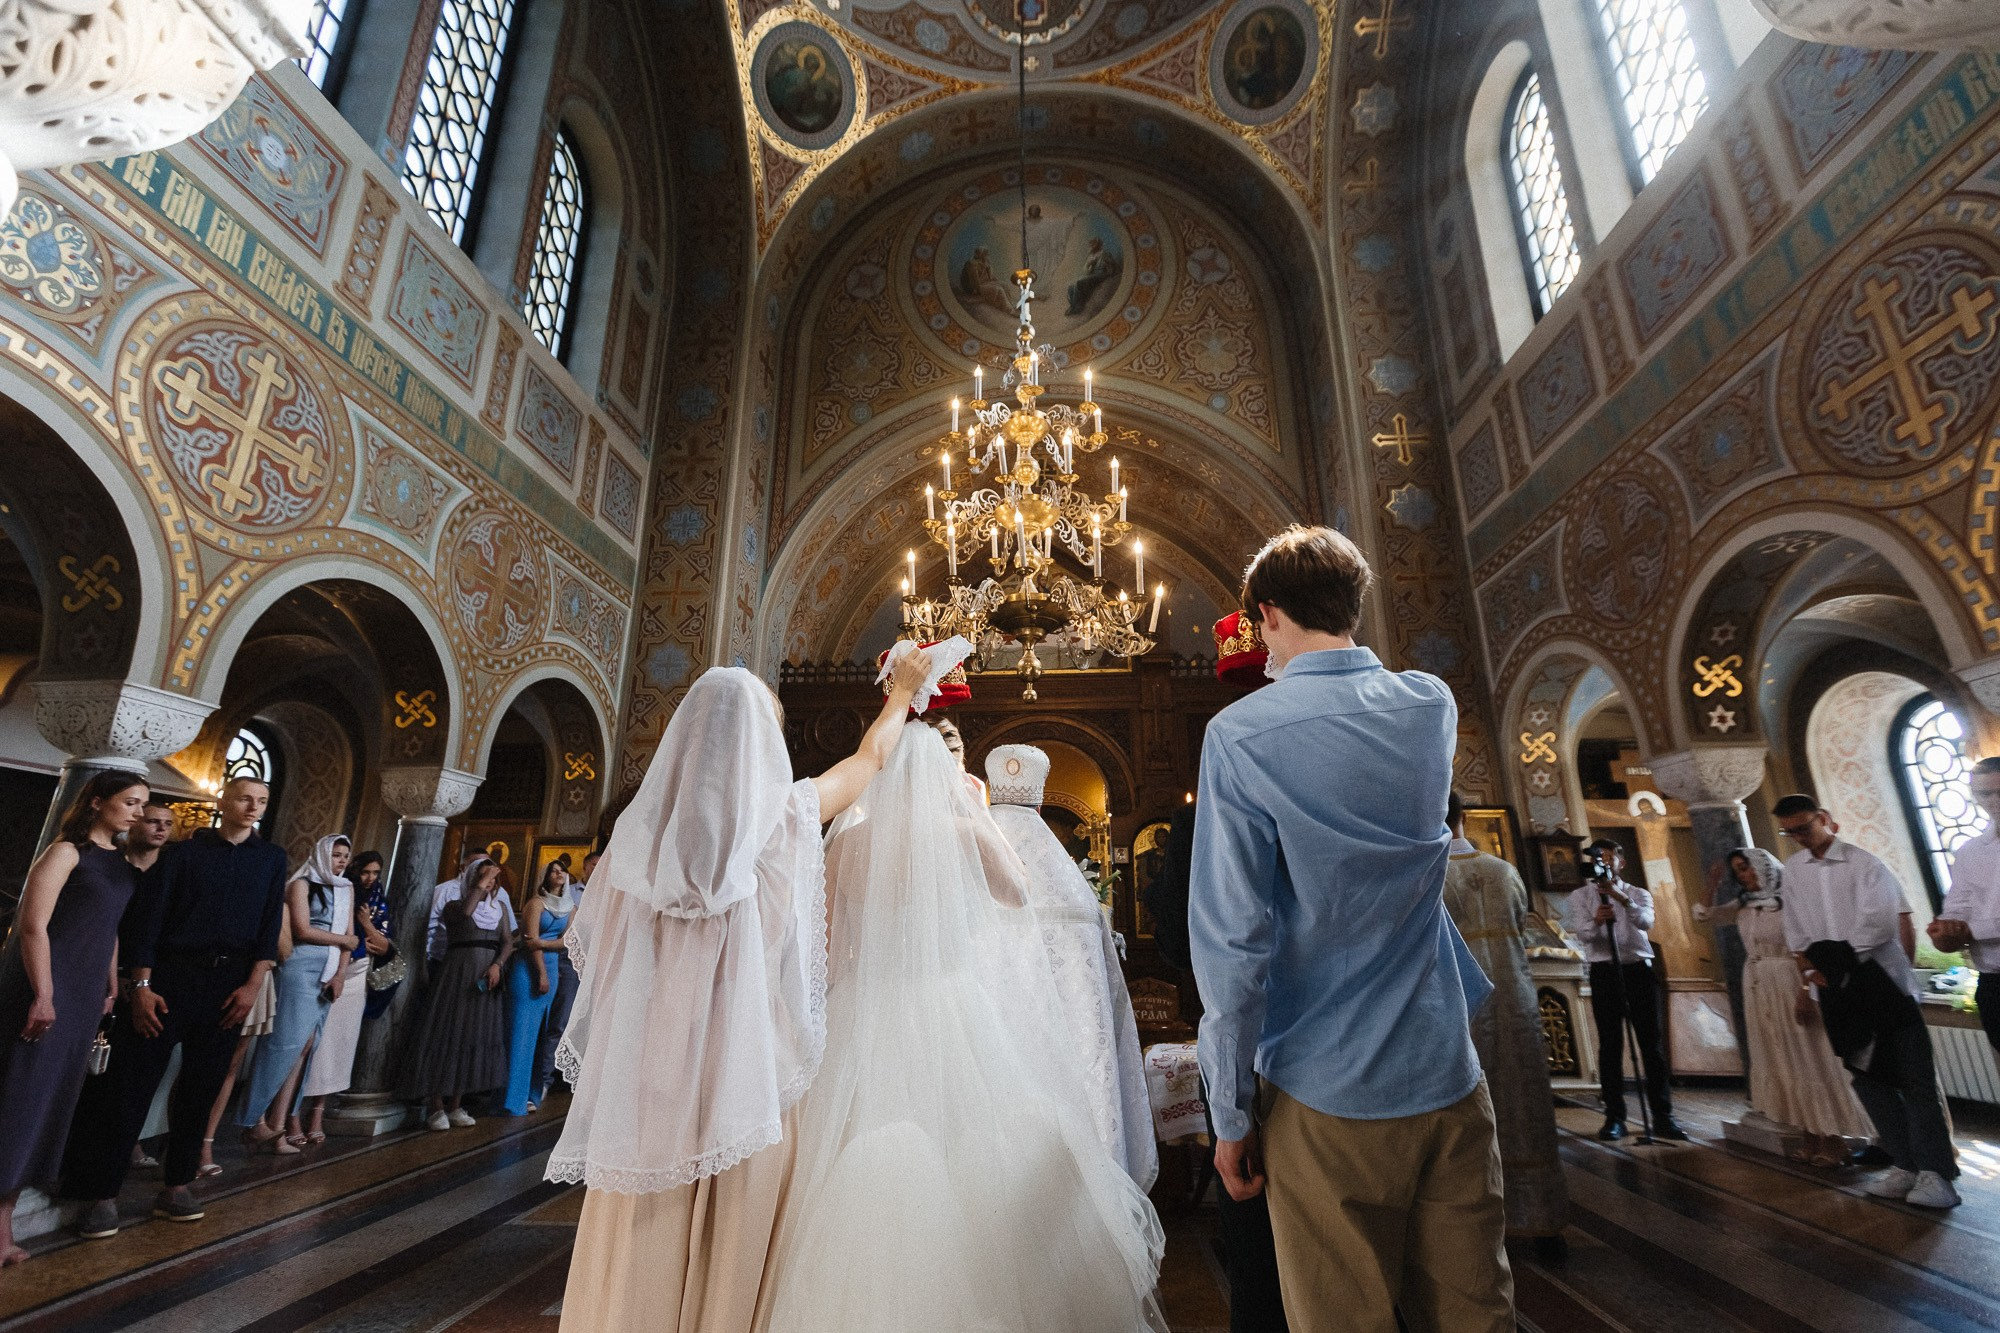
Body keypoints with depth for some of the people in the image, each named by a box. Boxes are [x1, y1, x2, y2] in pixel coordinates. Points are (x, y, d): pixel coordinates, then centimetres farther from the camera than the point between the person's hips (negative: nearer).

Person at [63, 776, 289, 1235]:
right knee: (130, 1084, -1)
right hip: (170, 977, -2)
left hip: (230, 985, 2)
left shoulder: (271, 858, 8)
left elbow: (270, 925, 5)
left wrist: (253, 985, -3)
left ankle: (176, 1187, 18)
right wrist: (141, 987, -10)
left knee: (201, 1087, 8)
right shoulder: (183, 853, 1)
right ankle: (101, 1194, 10)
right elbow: (144, 918, -2)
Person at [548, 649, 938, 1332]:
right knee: (734, 1223, 11)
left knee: (644, 1228, 14)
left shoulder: (646, 821, -2)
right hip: (743, 1052, -3)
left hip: (653, 1055, 3)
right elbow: (870, 756, 7)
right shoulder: (784, 814, -9)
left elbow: (595, 939, 7)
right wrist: (902, 691, 22)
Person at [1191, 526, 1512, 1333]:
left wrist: (1230, 1113, -6)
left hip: (1325, 1097, -4)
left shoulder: (1241, 734, -15)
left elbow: (1231, 937, -16)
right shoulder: (1432, 706, -1)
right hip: (1451, 1081, 4)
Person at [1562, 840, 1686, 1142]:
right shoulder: (1580, 896, 5)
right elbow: (1582, 932, -11)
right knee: (1610, 1045, 0)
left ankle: (1662, 1117, 9)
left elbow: (1645, 921, -13)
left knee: (1651, 1044, 2)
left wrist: (1622, 898, -31)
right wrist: (1596, 920, -33)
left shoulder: (1638, 893, 9)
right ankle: (1614, 1117, 4)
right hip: (1604, 972, -1)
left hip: (1639, 969, 1)